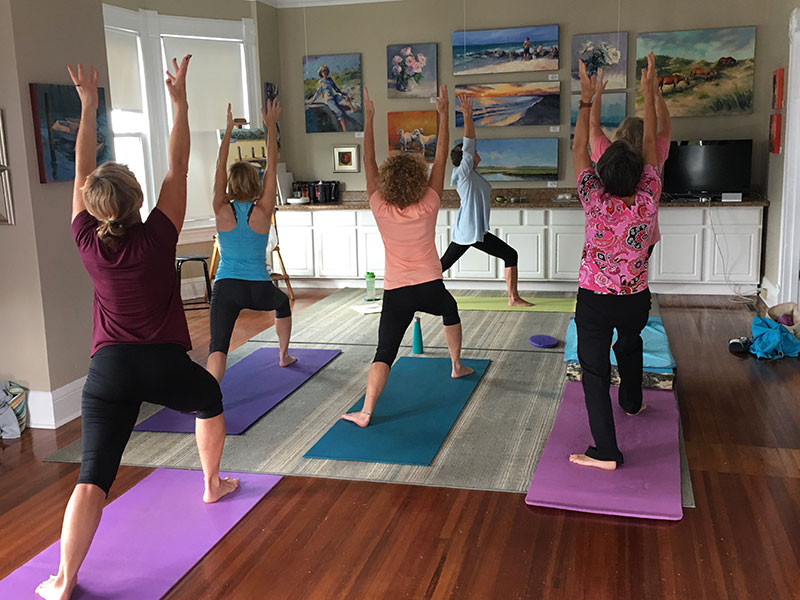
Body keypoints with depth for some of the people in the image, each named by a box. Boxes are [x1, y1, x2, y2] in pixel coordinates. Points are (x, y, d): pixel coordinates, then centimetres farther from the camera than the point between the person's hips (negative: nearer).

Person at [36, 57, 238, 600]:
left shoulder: (88, 242, -3)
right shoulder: (157, 237, -11)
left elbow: (82, 170, 7)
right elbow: (178, 166, -4)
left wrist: (88, 104, 13)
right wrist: (180, 99, 3)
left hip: (109, 370, 2)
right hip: (165, 365, -1)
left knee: (94, 476, -1)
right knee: (210, 398, 31)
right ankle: (213, 484, 44)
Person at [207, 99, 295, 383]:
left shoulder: (222, 211, -1)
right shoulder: (262, 212, -3)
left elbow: (220, 167, 7)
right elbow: (272, 167, 3)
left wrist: (228, 129, 13)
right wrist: (271, 126, 8)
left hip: (226, 287, -1)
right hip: (259, 289, 1)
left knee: (218, 346, -9)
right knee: (283, 302, 35)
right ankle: (284, 356, 50)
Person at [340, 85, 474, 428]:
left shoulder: (380, 209, -8)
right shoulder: (429, 205, -8)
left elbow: (369, 164, 1)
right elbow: (441, 159, -2)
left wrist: (369, 121, 6)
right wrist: (444, 115, 4)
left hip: (396, 293, -1)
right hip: (430, 287, 1)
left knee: (385, 353, -3)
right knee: (451, 311, 35)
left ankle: (366, 412, -16)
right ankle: (456, 366, 47)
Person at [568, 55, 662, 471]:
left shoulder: (596, 203, -20)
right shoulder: (647, 202, -15)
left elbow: (579, 150, -8)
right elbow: (651, 145, -4)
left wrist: (587, 101, -3)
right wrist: (649, 92, 4)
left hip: (595, 300, -4)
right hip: (636, 298, 4)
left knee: (594, 371, 0)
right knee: (630, 344, 33)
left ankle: (606, 452, -3)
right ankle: (632, 402, 56)